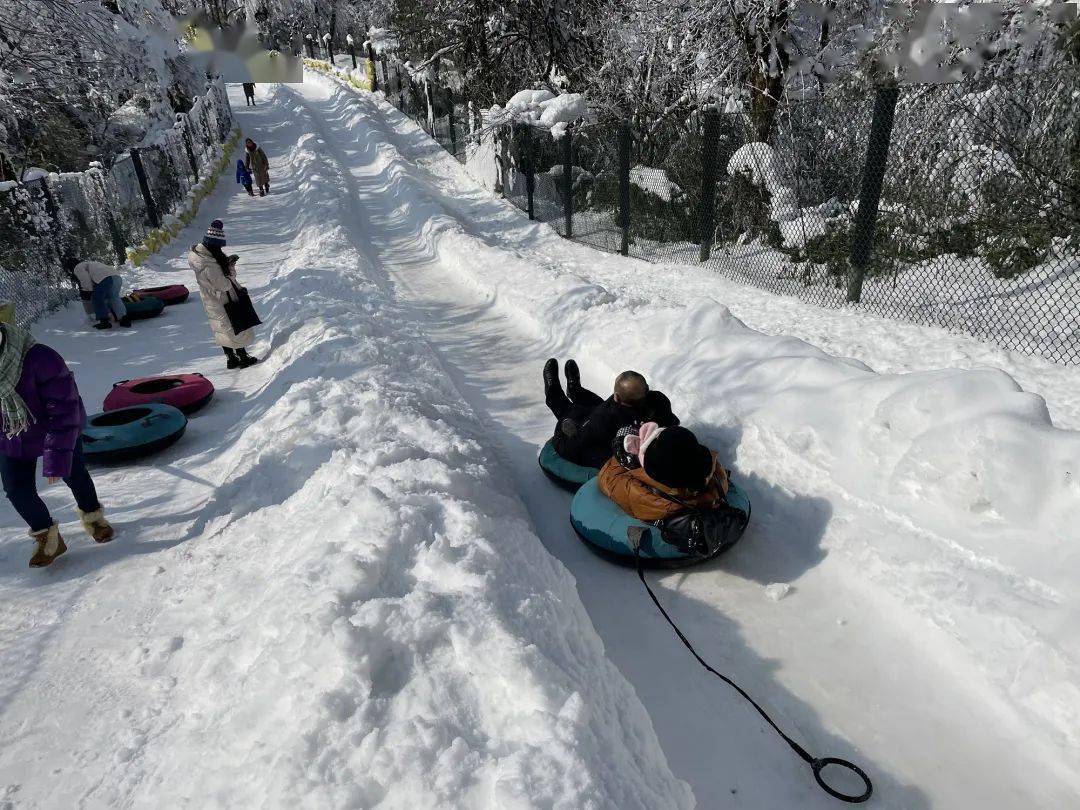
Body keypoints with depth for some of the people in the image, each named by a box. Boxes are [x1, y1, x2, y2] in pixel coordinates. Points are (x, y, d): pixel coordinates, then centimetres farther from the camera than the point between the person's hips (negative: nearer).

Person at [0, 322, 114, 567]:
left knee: (73, 474, 11)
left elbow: (63, 412, -30)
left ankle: (91, 515, 39)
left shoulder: (41, 360, -35)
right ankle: (46, 535, 20)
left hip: (60, 430, -4)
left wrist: (57, 458, -27)